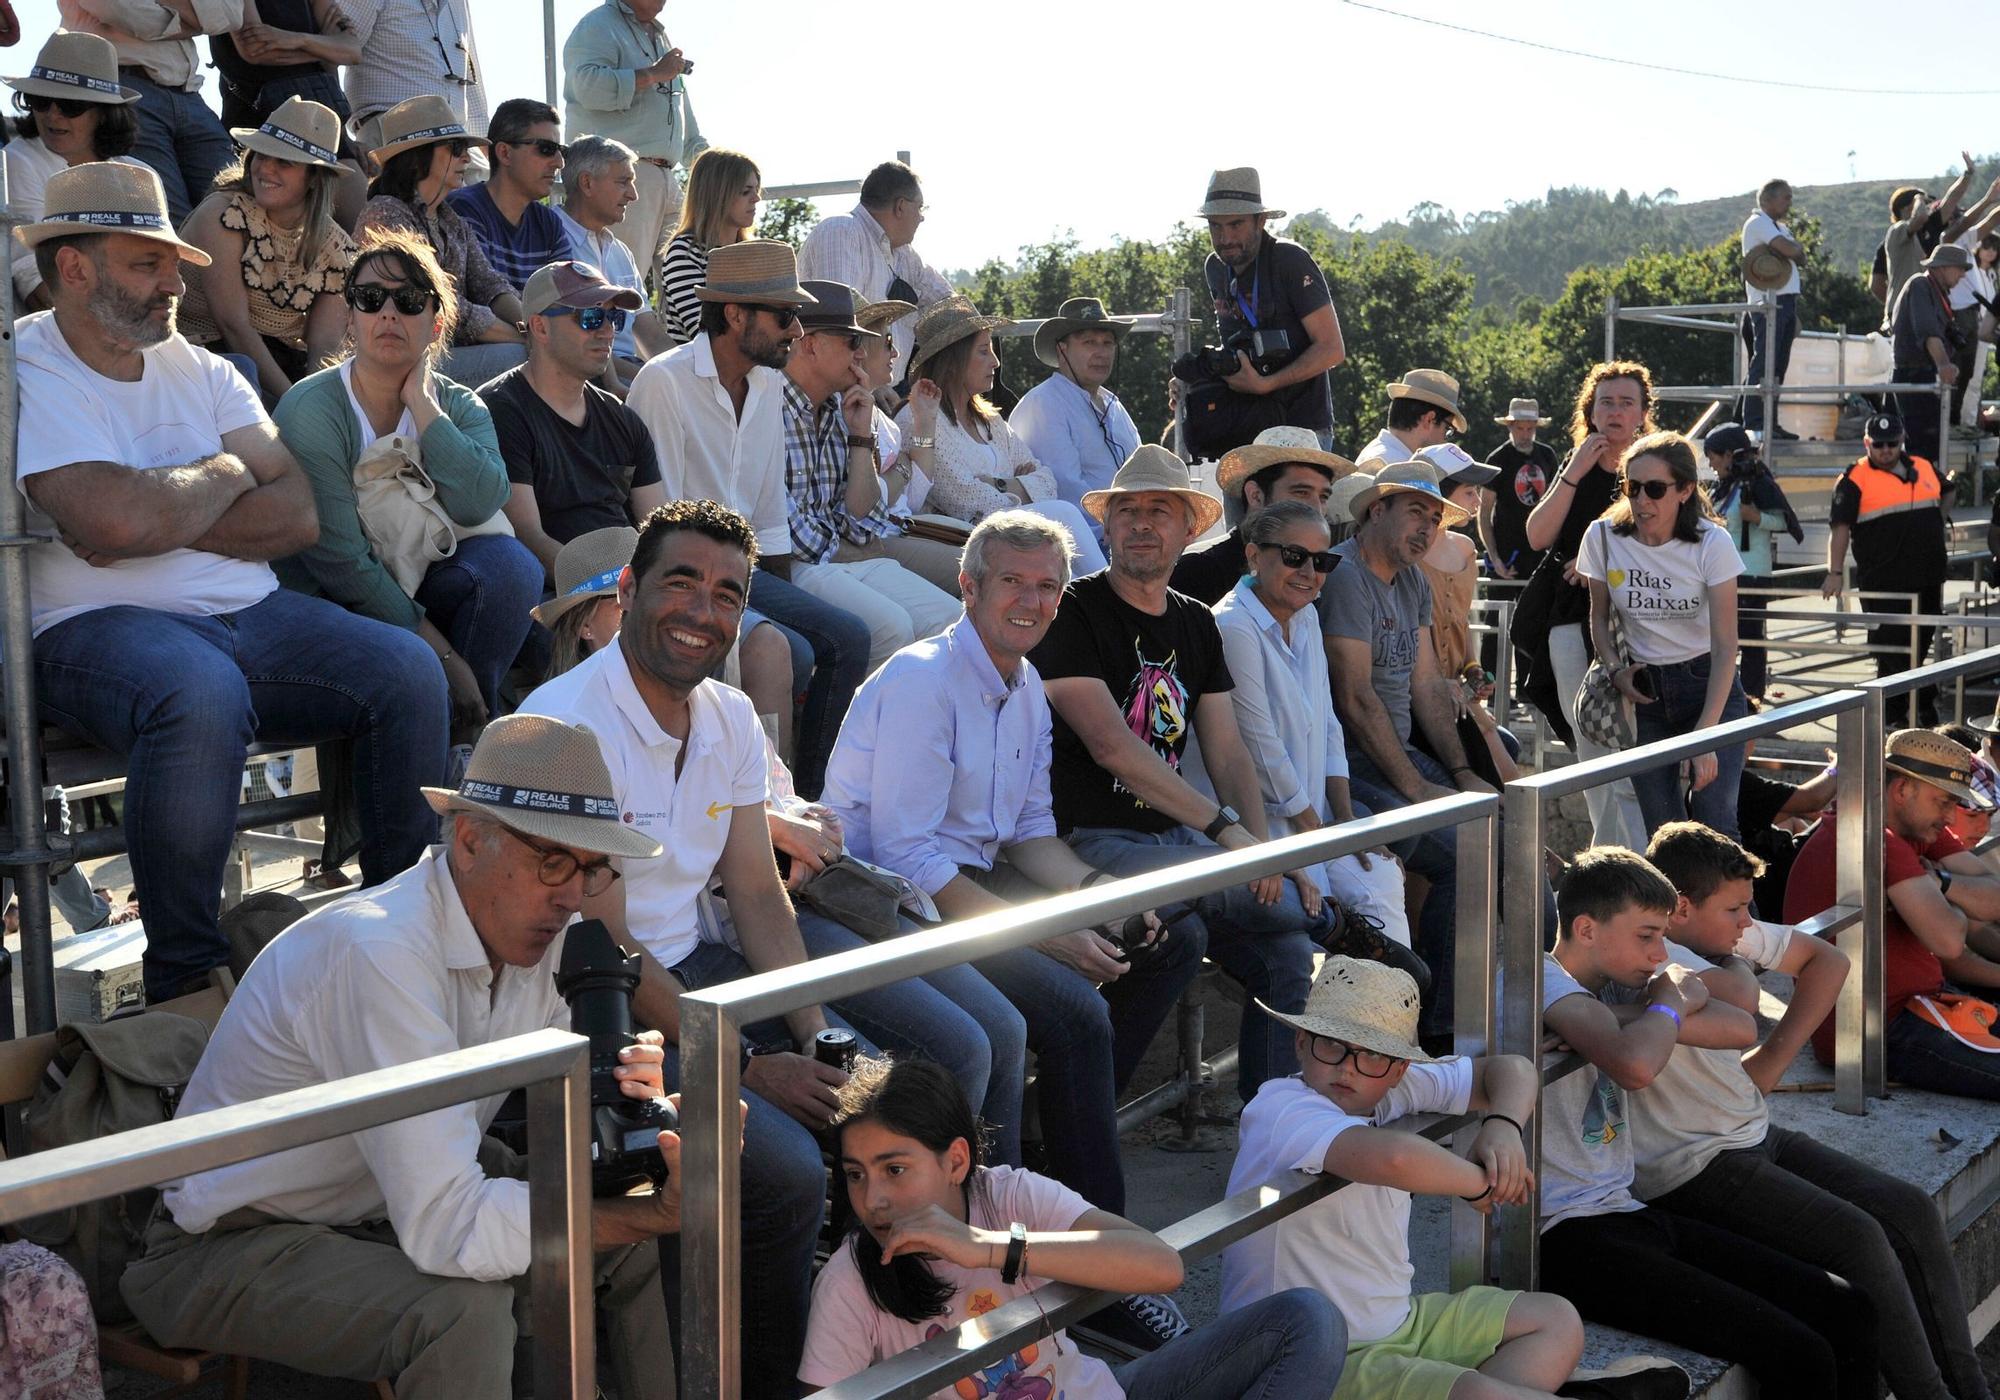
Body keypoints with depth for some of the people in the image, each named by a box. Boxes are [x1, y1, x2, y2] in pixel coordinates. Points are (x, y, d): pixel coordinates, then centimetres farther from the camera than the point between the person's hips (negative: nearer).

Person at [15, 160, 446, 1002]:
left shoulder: (199, 369, 16)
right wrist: (226, 473, -2)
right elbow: (116, 520, -21)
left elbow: (298, 516, 4)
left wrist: (162, 519, -10)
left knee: (407, 670, -16)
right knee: (202, 695, -38)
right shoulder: (29, 372, -3)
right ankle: (186, 978, -23)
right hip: (97, 628, -6)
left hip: (250, 615, 6)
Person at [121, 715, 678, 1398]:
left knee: (641, 1243, -1)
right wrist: (659, 1212, -33)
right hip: (236, 1245, -8)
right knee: (465, 1309, -32)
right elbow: (447, 1231, -36)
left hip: (392, 1199, 8)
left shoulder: (544, 931, -7)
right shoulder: (381, 952, -32)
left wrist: (627, 1099, -25)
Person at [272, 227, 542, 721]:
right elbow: (339, 562, -19)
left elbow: (476, 505, -19)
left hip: (420, 596, 5)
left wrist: (420, 403, -16)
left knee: (510, 561, -22)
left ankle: (473, 728, -10)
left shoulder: (457, 406, 3)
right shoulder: (311, 411, -14)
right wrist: (444, 656, -20)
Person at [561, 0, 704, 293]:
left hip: (663, 176, 9)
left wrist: (703, 154, 21)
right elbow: (588, 85, -21)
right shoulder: (598, 27, -1)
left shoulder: (659, 36, 26)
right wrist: (653, 74, -13)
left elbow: (682, 110, 34)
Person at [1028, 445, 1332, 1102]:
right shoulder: (1072, 611, -7)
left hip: (1173, 835, 7)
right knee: (1285, 905, -28)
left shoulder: (1196, 624, 15)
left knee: (1287, 954, -10)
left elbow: (1228, 754, 11)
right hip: (1092, 842, -7)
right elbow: (1111, 747, -17)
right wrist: (1225, 827, -21)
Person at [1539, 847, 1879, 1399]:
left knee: (1846, 1310, 7)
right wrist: (1668, 1005, -9)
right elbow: (1635, 1064, -32)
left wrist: (1636, 1015, -8)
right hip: (1568, 1236, -10)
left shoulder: (1610, 990, 16)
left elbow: (1741, 1029, 6)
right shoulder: (1540, 979, -13)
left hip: (1627, 1213, 10)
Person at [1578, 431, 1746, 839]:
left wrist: (1705, 734, -25)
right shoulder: (1602, 538, -8)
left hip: (1709, 684, -3)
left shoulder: (1711, 543, -16)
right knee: (1662, 832, 1)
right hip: (1644, 691, 3)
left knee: (1714, 827, -13)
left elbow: (1725, 645, -17)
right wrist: (1615, 670, -11)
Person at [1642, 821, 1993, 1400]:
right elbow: (1740, 1009, -36)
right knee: (1856, 1235, -22)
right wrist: (1733, 962, -11)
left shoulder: (1729, 932, 5)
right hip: (1694, 1170, -9)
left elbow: (1827, 960, 16)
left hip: (1757, 1135, 9)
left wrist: (1775, 1055, 4)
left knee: (1912, 1210, 0)